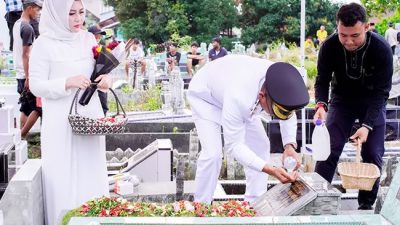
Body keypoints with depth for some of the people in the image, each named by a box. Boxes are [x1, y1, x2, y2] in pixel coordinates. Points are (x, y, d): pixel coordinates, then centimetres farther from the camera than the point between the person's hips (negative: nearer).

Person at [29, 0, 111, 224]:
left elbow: (100, 69, 16)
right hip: (61, 122, -4)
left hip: (91, 117, 5)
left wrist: (105, 79, -7)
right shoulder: (44, 44, -8)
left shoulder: (89, 39, 7)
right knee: (64, 178, -1)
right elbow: (36, 86, -8)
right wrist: (67, 83, -22)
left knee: (92, 174, 9)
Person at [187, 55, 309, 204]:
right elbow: (233, 145, -37)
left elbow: (289, 115, -8)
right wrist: (270, 170, -47)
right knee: (212, 153, -20)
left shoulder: (280, 82, -29)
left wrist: (290, 145, -27)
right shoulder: (238, 98, -46)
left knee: (260, 144, 0)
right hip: (206, 95, -6)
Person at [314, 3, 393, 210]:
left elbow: (381, 92, -24)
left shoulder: (381, 49, -29)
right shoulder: (329, 46, -25)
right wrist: (321, 104, -34)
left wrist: (367, 125, -34)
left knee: (373, 154, -4)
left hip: (372, 102, -1)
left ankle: (366, 205, 10)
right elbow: (322, 80, -13)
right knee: (329, 149, -9)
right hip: (342, 99, 1)